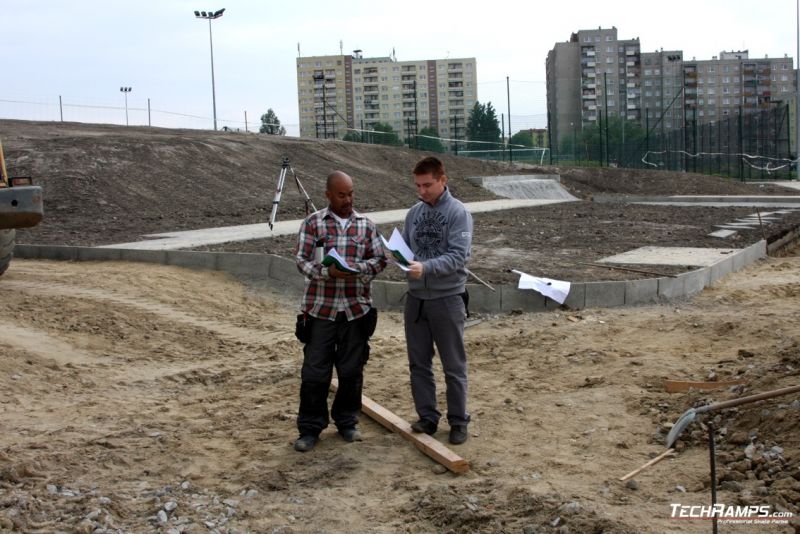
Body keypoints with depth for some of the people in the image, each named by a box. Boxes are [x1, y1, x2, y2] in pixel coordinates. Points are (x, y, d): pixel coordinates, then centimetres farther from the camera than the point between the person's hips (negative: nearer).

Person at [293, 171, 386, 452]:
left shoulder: (366, 225, 8)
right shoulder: (313, 223, 1)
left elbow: (379, 259, 5)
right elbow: (302, 260, -5)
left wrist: (357, 267, -16)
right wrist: (328, 272, -24)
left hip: (357, 308, 2)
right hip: (321, 308, -2)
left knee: (352, 370, 10)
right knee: (315, 371, 2)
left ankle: (347, 421, 27)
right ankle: (310, 428, 13)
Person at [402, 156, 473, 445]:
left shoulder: (458, 212, -9)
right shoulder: (414, 212, 8)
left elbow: (459, 256, -18)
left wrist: (426, 267, -30)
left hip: (447, 298, -5)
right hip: (416, 298, 5)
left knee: (454, 366, 5)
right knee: (419, 364, 11)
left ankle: (458, 421, 16)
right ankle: (427, 416, 24)